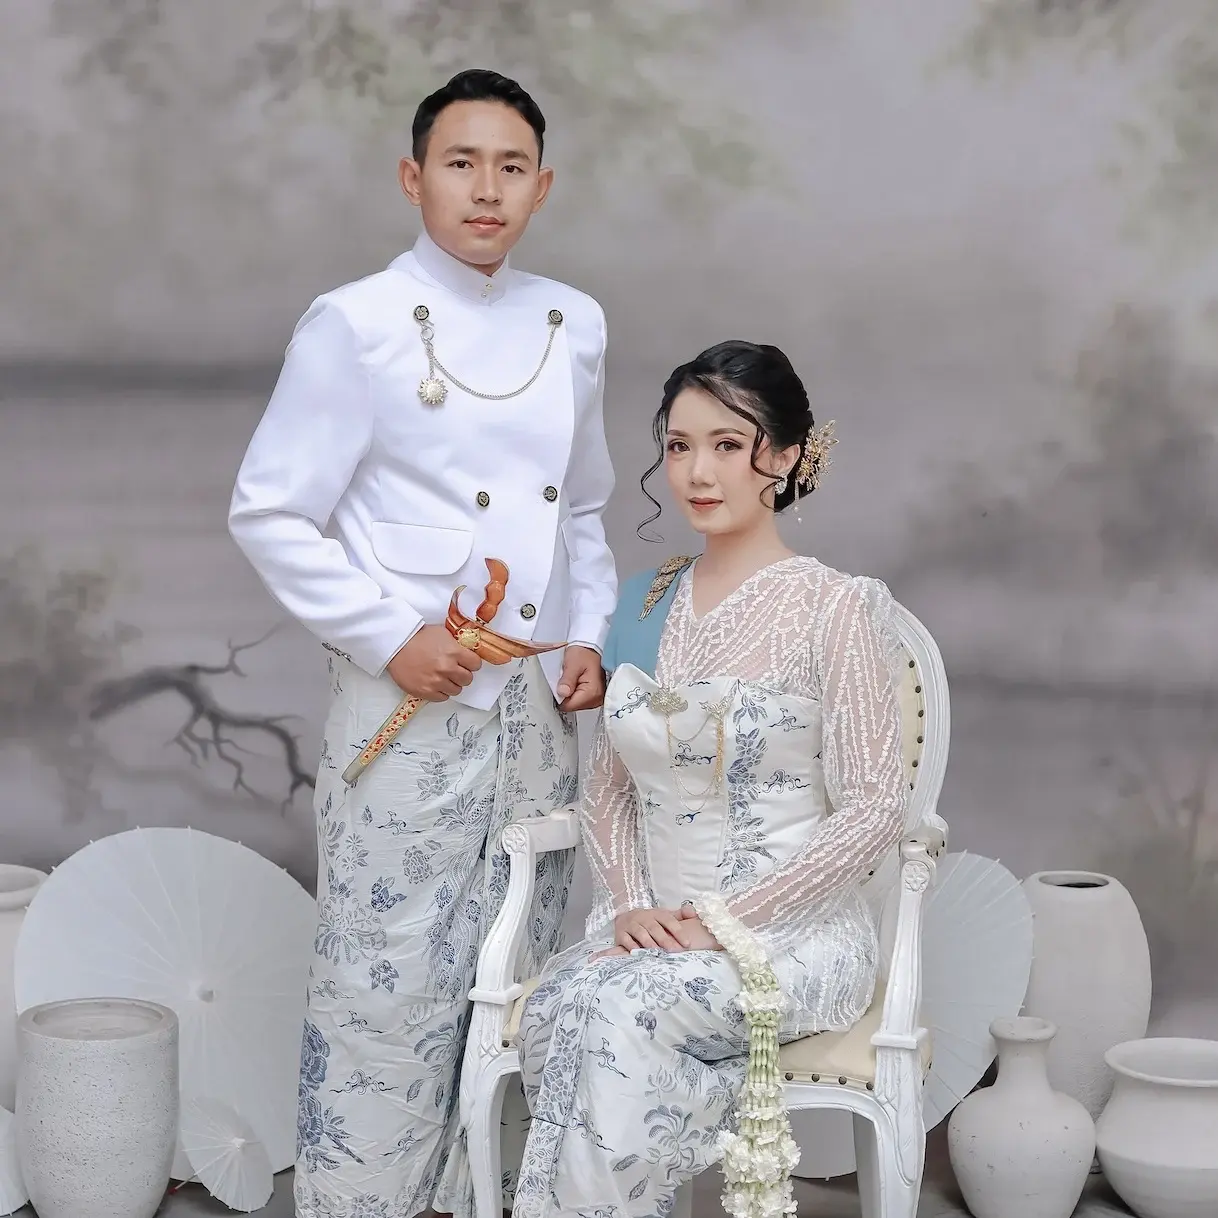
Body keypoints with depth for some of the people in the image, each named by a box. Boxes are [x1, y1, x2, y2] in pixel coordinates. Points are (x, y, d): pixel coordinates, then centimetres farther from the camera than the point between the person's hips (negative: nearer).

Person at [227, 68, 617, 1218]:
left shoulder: (574, 326, 9)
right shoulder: (356, 326, -8)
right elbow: (267, 513, -8)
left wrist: (587, 636, 6)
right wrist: (392, 638, -14)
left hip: (537, 711, 6)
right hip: (407, 713, -5)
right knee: (388, 996, -4)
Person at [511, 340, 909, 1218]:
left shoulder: (837, 609, -6)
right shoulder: (645, 607, 11)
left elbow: (873, 810, -10)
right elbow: (609, 791, 14)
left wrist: (722, 920, -14)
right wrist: (629, 906, -5)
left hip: (795, 933, -4)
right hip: (655, 930, 4)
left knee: (621, 1011, -31)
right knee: (554, 1010, -28)